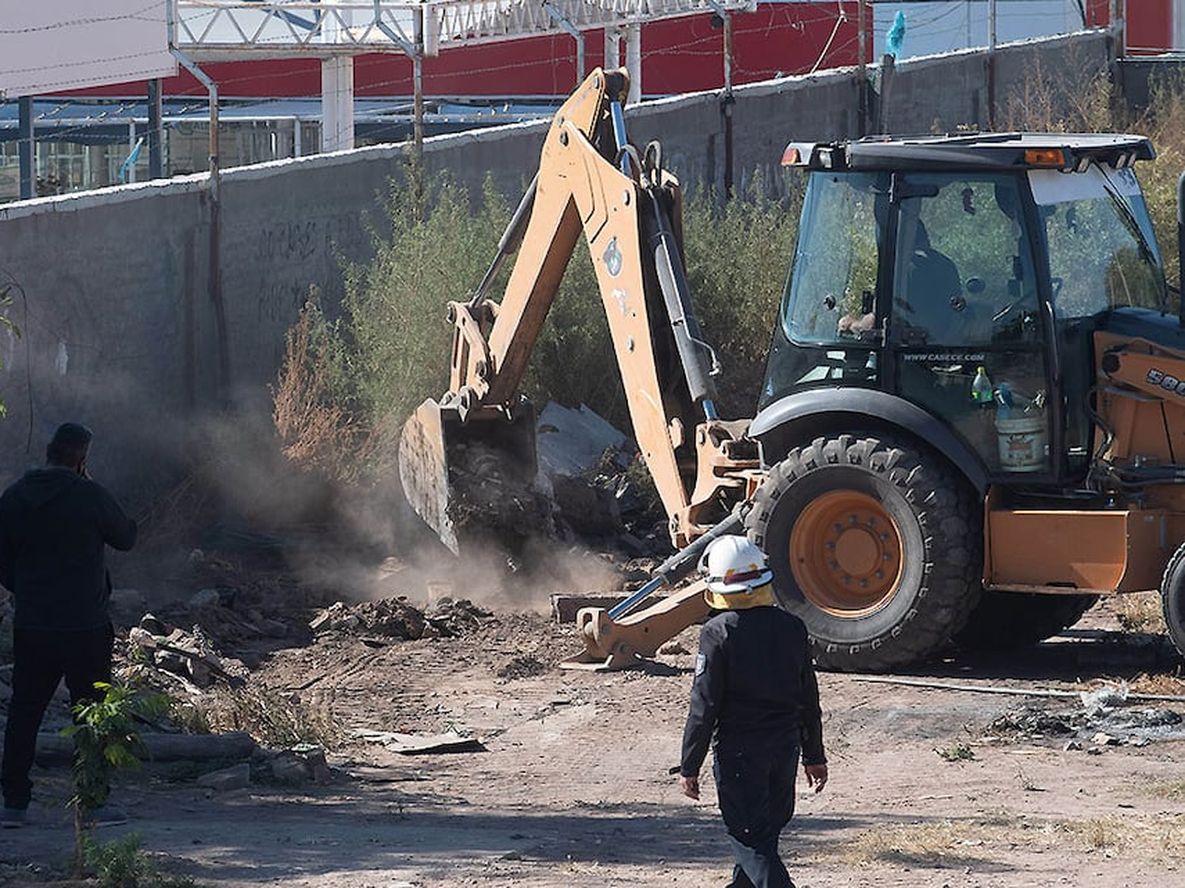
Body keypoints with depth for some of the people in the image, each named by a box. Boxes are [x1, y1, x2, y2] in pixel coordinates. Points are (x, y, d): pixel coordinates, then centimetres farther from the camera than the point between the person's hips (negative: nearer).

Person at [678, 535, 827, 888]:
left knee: (750, 838, -2)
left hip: (738, 750, -6)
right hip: (785, 746, 6)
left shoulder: (718, 633, -14)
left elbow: (704, 706, -14)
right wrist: (814, 755, 20)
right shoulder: (791, 628, 2)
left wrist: (689, 766, -7)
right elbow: (809, 700, 9)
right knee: (767, 829, 22)